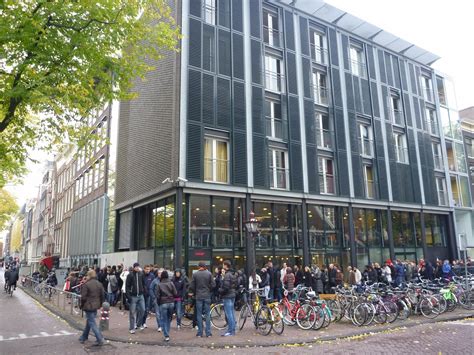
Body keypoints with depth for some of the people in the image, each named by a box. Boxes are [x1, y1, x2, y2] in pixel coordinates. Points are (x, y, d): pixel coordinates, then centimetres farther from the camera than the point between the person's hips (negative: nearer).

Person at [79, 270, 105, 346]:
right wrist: (100, 304, 20)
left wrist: (81, 305, 2)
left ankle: (100, 340, -8)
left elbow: (83, 297, -14)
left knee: (92, 323, -3)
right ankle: (83, 337, 36)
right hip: (96, 306, 7)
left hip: (88, 306, -7)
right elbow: (102, 296, 9)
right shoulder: (99, 284, 6)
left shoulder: (86, 285, -15)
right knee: (89, 322, 22)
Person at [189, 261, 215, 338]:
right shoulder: (209, 274, -4)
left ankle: (199, 333, 9)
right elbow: (213, 285, -5)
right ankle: (208, 333, 7)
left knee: (199, 314, 7)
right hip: (207, 296, 0)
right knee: (207, 314, 6)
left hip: (198, 296, 0)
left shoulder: (195, 274, -4)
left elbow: (192, 286, -2)